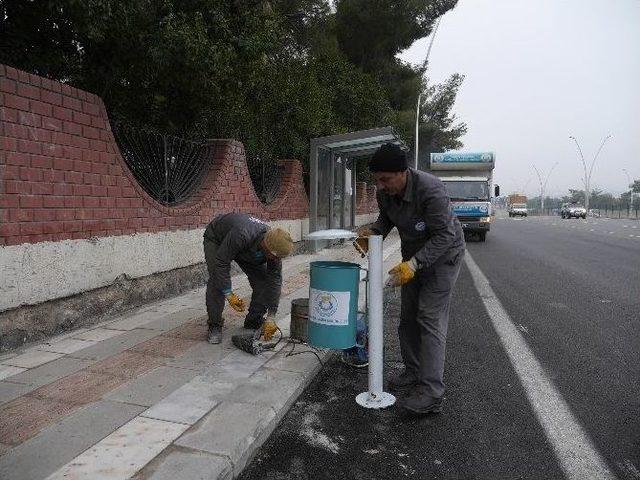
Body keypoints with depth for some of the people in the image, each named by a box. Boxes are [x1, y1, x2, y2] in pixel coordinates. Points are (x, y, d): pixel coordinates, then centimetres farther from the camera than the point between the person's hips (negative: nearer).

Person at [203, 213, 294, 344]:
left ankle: (253, 323, 8)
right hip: (217, 239, -4)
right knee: (216, 281, -22)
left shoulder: (274, 246, -28)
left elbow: (275, 280, -21)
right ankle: (215, 326, -4)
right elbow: (221, 263, -37)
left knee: (262, 280, -9)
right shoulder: (241, 235, -47)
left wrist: (271, 318, -21)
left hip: (247, 248, 4)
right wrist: (229, 294, -36)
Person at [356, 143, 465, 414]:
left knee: (430, 319, -13)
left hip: (443, 254, -7)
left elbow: (445, 235, -29)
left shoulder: (430, 190, -32)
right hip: (413, 255, 8)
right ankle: (414, 372, 27)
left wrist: (414, 263, -37)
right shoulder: (385, 193, -11)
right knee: (408, 316, 11)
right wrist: (373, 232, -13)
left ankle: (431, 393, -9)